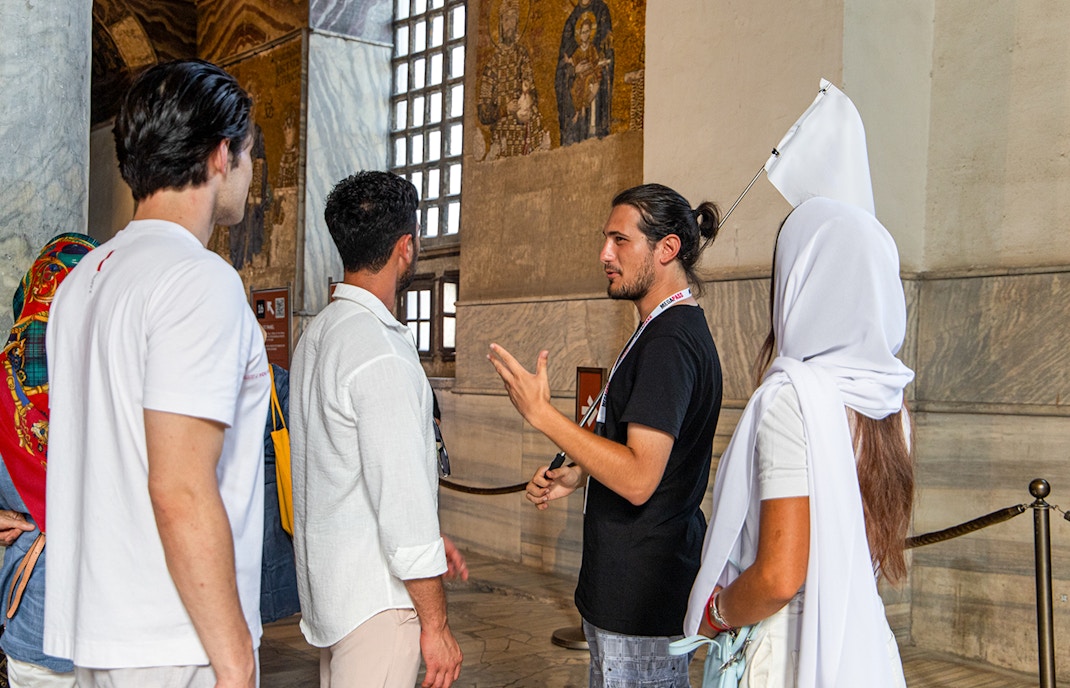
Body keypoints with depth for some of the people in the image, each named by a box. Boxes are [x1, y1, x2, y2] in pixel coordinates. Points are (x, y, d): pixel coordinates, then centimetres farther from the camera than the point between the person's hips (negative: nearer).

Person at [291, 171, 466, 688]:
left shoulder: (318, 334, 10)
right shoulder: (382, 354, -21)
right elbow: (401, 494, -23)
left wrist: (428, 538, 21)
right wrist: (436, 624, -16)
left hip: (326, 582, 10)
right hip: (375, 594, -10)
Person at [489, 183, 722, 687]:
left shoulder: (669, 341, -21)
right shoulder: (672, 328, 13)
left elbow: (638, 479, -27)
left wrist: (541, 413, -23)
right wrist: (574, 475, 10)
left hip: (642, 597, -10)